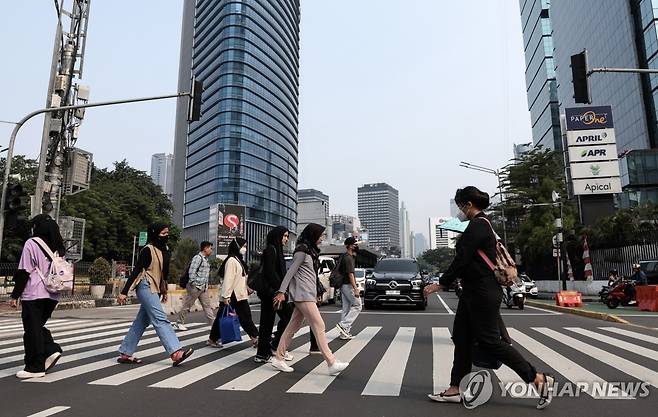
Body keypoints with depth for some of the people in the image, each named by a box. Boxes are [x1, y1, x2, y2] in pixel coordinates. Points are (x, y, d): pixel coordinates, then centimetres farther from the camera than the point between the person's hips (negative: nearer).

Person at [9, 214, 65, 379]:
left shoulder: (31, 244, -8)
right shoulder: (56, 247, 12)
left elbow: (24, 272, -10)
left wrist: (15, 295, -4)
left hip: (33, 296, -6)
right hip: (52, 296, 6)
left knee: (32, 330, 2)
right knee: (38, 327, 20)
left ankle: (35, 367, 8)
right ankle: (52, 350, 4)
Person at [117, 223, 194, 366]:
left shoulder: (164, 250, 12)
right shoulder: (148, 250, -12)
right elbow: (136, 270, -13)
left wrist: (164, 291, 23)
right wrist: (124, 292, -14)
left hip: (155, 289, 9)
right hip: (146, 287, -9)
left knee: (142, 322, 11)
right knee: (160, 319, -15)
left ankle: (125, 353, 19)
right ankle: (176, 353, -21)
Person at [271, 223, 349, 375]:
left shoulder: (311, 251, 18)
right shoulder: (302, 250, -10)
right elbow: (291, 272, -13)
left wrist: (316, 293, 19)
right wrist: (281, 292, -15)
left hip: (308, 294, 9)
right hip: (303, 294, -9)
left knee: (293, 327, 10)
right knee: (319, 326, -10)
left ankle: (278, 359, 17)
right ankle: (332, 364, -8)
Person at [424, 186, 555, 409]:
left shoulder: (478, 225, -15)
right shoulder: (482, 224, 16)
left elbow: (462, 259, -19)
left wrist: (441, 284, -14)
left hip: (482, 293, -11)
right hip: (474, 292, 11)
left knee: (489, 341, -3)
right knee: (462, 339, 11)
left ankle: (539, 379, 9)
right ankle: (455, 389, 18)